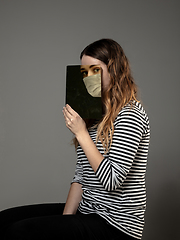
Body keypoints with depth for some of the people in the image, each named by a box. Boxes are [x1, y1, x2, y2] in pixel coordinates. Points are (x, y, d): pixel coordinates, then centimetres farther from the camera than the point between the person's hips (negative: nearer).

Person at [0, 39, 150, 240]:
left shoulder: (130, 114, -13)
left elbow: (112, 181, -20)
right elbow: (81, 174, 12)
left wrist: (81, 133, -18)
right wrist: (66, 217, 0)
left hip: (114, 223, -8)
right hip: (86, 210, 9)